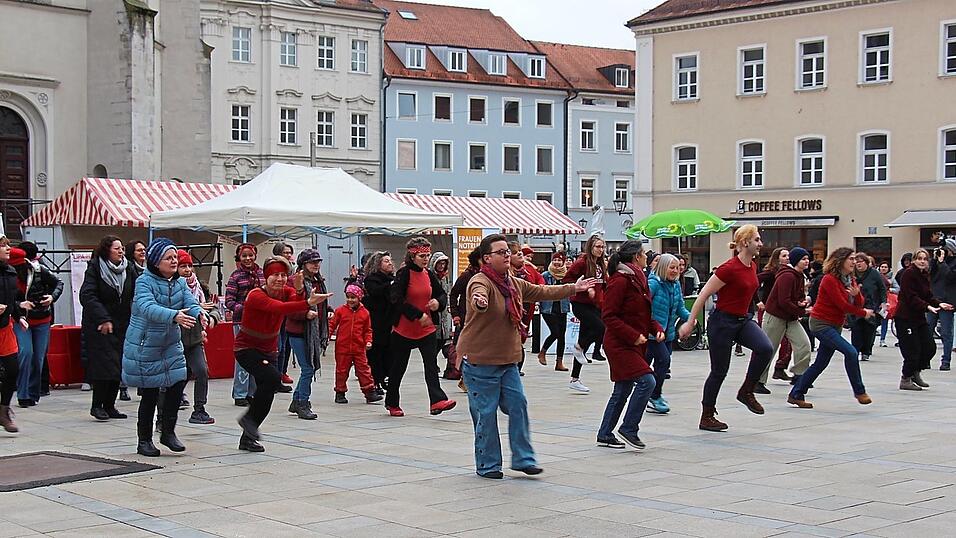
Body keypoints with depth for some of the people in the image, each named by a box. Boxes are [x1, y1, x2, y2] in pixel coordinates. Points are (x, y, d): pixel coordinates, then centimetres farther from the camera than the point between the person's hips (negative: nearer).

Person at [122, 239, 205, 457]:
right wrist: (174, 315, -51)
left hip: (171, 344, 5)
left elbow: (191, 303, -11)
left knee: (178, 384, -4)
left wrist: (200, 314, -36)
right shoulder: (144, 282, -17)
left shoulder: (179, 283, 2)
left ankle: (168, 432, 16)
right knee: (150, 393, 2)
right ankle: (144, 440, 19)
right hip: (144, 346, -5)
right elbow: (148, 307, -34)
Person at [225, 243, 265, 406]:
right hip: (242, 322, -5)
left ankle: (252, 392, 19)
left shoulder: (261, 274, 10)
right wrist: (243, 308, -21)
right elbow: (229, 301, -8)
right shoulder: (236, 276, -5)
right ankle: (240, 394, 2)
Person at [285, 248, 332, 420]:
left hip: (315, 332, 8)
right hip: (299, 332, -8)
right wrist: (305, 314, -26)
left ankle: (296, 402, 26)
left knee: (312, 367, 12)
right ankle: (303, 405, 3)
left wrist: (328, 310, 13)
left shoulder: (318, 282, 15)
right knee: (307, 369, -9)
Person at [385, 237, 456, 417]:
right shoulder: (403, 274, -11)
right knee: (398, 367, 9)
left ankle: (437, 401, -20)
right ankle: (392, 403, 24)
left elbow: (443, 294, 15)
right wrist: (418, 315, -23)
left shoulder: (430, 274, 5)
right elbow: (397, 299, -19)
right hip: (404, 328, -4)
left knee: (431, 364, -11)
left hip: (427, 328, 4)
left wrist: (438, 302, -10)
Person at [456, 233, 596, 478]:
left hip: (507, 360, 8)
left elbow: (542, 292, 24)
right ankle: (487, 465, 11)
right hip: (480, 360, -8)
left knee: (518, 405, 4)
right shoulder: (480, 282, -17)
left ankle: (523, 458, 14)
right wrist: (479, 301, -65)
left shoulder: (515, 284, 11)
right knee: (486, 412, -1)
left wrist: (573, 288, 26)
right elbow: (479, 294, -41)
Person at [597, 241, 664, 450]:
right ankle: (628, 429, -8)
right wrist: (633, 336, -22)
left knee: (623, 390, 12)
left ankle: (605, 434, 20)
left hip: (635, 345, 10)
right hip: (620, 344, -10)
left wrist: (657, 329, 5)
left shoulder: (639, 279, 14)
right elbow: (608, 315, -19)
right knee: (646, 381, -18)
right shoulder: (620, 280, -16)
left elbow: (645, 314, 24)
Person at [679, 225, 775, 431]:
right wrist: (690, 322, -14)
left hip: (743, 319, 7)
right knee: (719, 371, 1)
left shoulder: (752, 266, 5)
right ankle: (706, 417, 17)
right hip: (722, 321, -7)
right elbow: (704, 294, -16)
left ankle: (746, 391, 0)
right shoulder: (729, 268, -20)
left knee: (765, 348, -20)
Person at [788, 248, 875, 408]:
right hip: (821, 324, -9)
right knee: (851, 352, -20)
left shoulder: (850, 280, 9)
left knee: (820, 363, 10)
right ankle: (859, 392, -9)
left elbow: (859, 304, 4)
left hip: (836, 326, 9)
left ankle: (796, 395, 19)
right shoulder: (830, 279, -17)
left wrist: (856, 294, -19)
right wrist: (864, 313, -7)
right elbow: (842, 305, -19)